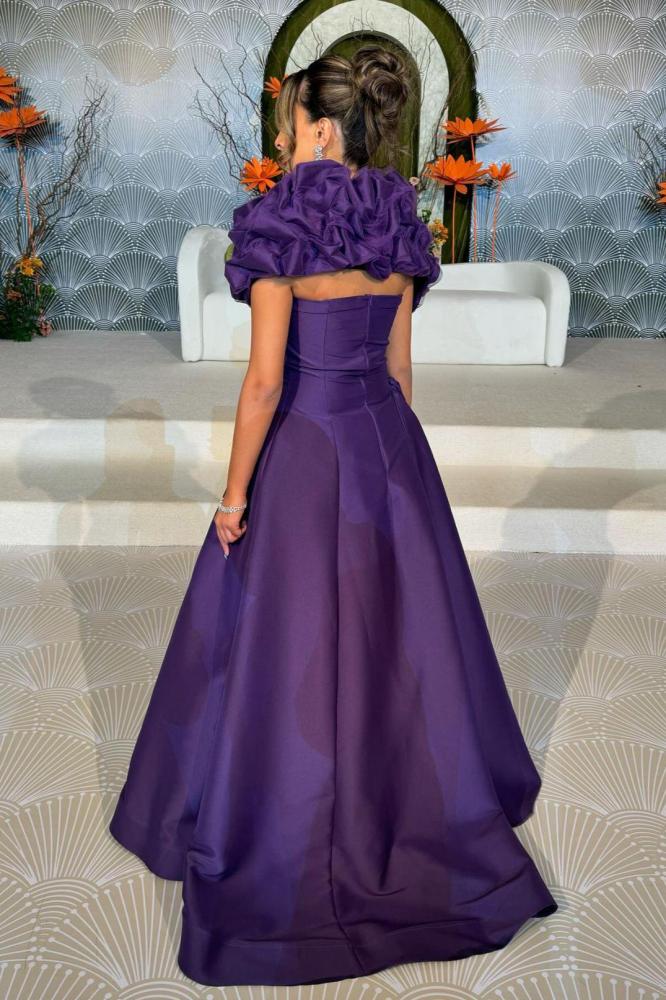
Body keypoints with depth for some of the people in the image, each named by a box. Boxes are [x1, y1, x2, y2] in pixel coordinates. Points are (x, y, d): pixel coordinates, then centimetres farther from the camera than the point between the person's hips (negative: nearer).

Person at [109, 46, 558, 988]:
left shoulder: (281, 224, -14)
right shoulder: (398, 223, 6)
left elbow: (265, 377, -18)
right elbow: (399, 361, 9)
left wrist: (234, 492, -10)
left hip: (305, 448, -6)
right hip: (386, 438, 7)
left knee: (289, 643, 8)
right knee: (395, 631, 20)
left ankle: (290, 840, 24)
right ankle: (419, 799, 38)